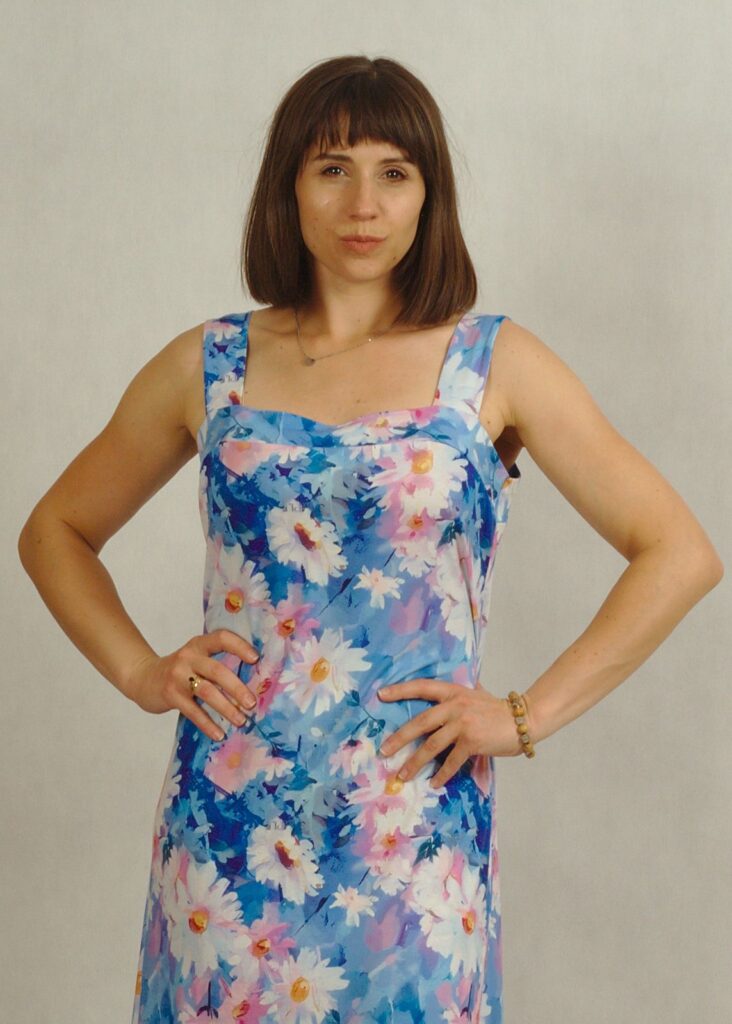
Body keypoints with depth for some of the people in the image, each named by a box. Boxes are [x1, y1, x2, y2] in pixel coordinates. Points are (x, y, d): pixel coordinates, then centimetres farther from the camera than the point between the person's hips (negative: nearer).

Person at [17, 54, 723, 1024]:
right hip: (230, 829, 2)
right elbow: (56, 530, 15)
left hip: (413, 835, -1)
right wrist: (140, 671, 1)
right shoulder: (207, 366, 4)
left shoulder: (498, 366, -2)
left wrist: (528, 715, -6)